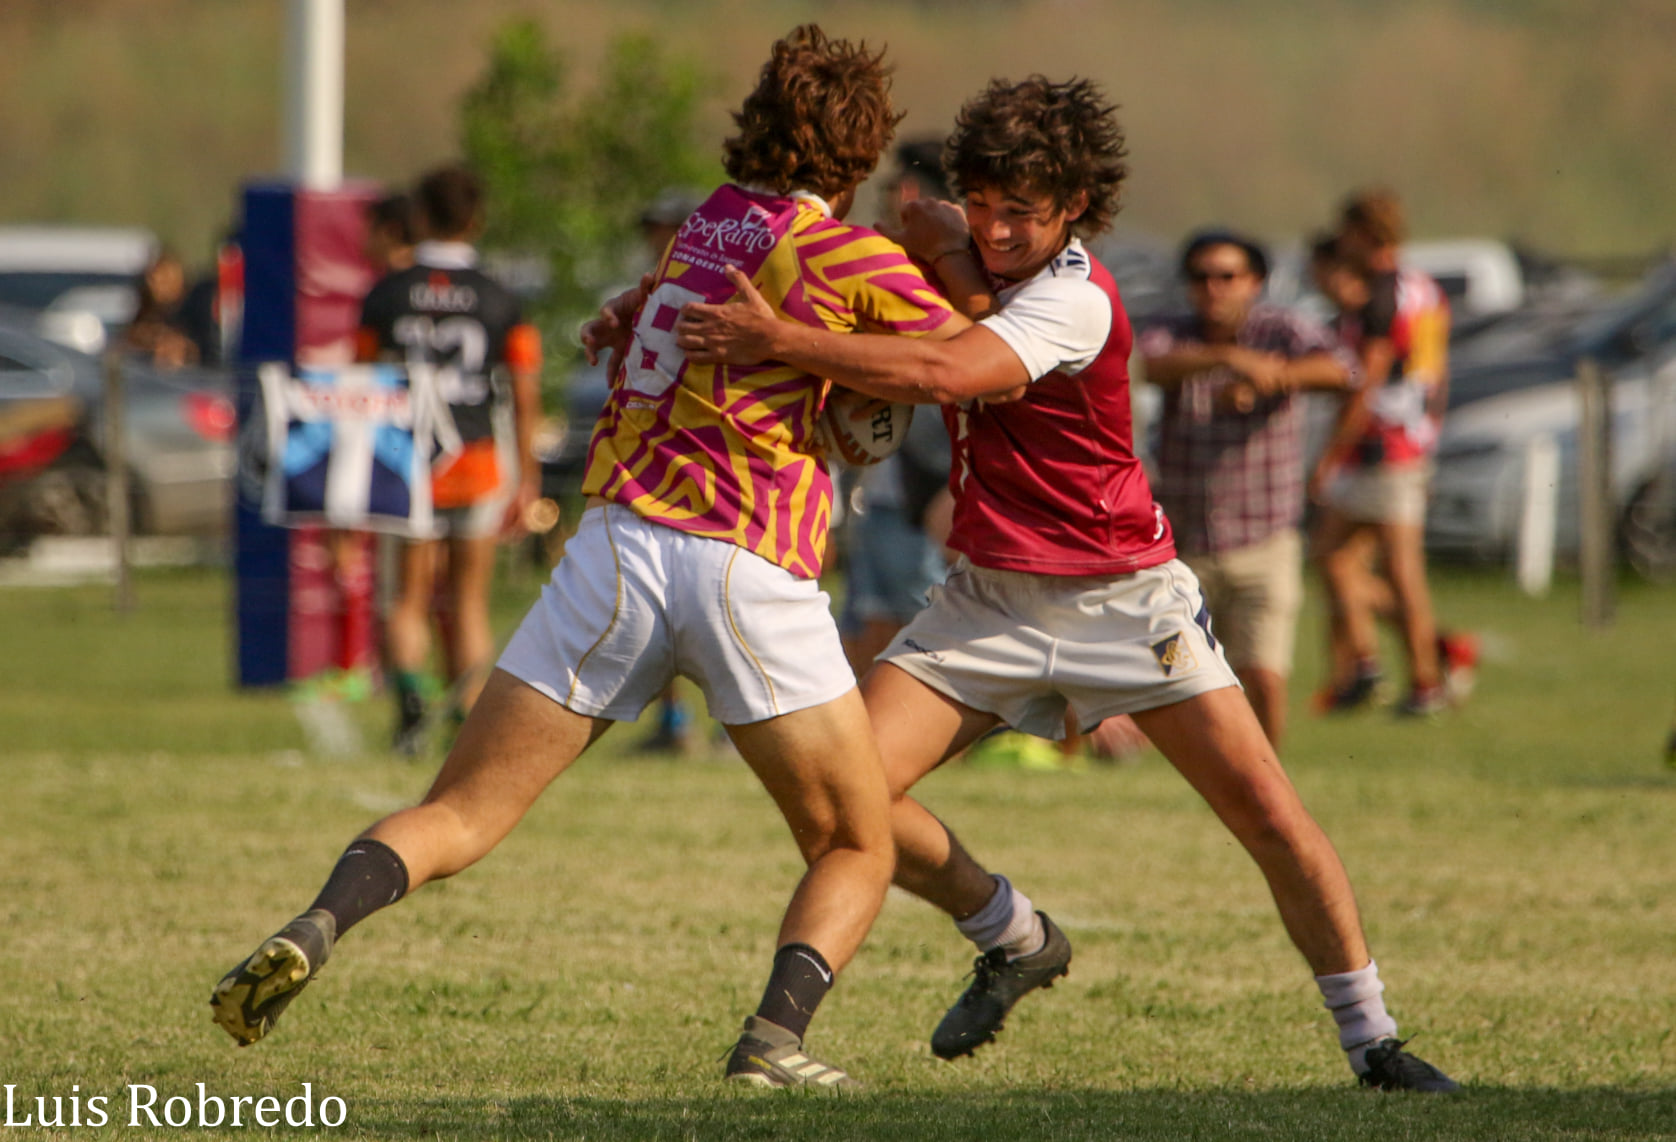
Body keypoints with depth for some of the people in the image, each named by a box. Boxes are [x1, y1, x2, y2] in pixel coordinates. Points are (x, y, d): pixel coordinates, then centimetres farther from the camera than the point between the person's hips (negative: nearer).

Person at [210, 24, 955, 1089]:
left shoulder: (707, 221, 16)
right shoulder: (844, 253, 0)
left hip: (619, 546, 4)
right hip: (754, 570, -4)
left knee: (457, 816, 6)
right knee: (858, 850, 11)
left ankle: (317, 928, -22)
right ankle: (777, 1034, -14)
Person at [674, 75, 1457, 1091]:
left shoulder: (1077, 299, -23)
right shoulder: (973, 257, 1)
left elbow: (943, 373, -36)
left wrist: (780, 341, -39)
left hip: (1124, 597, -6)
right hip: (990, 597, 6)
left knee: (1271, 815, -12)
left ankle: (1372, 1041, 3)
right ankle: (1018, 943, 14)